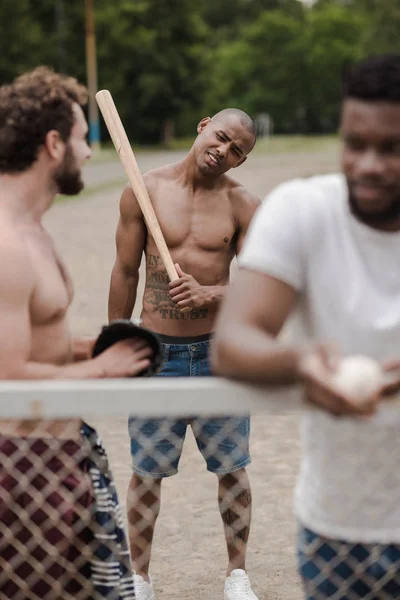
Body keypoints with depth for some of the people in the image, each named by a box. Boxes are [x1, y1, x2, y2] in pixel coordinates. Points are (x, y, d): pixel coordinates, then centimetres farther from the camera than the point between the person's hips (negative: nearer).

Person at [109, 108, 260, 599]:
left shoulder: (243, 205, -2)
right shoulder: (145, 191, -3)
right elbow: (125, 272, 3)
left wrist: (209, 293, -22)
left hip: (220, 351, 1)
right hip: (156, 351, 0)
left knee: (232, 469, 10)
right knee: (147, 472, 8)